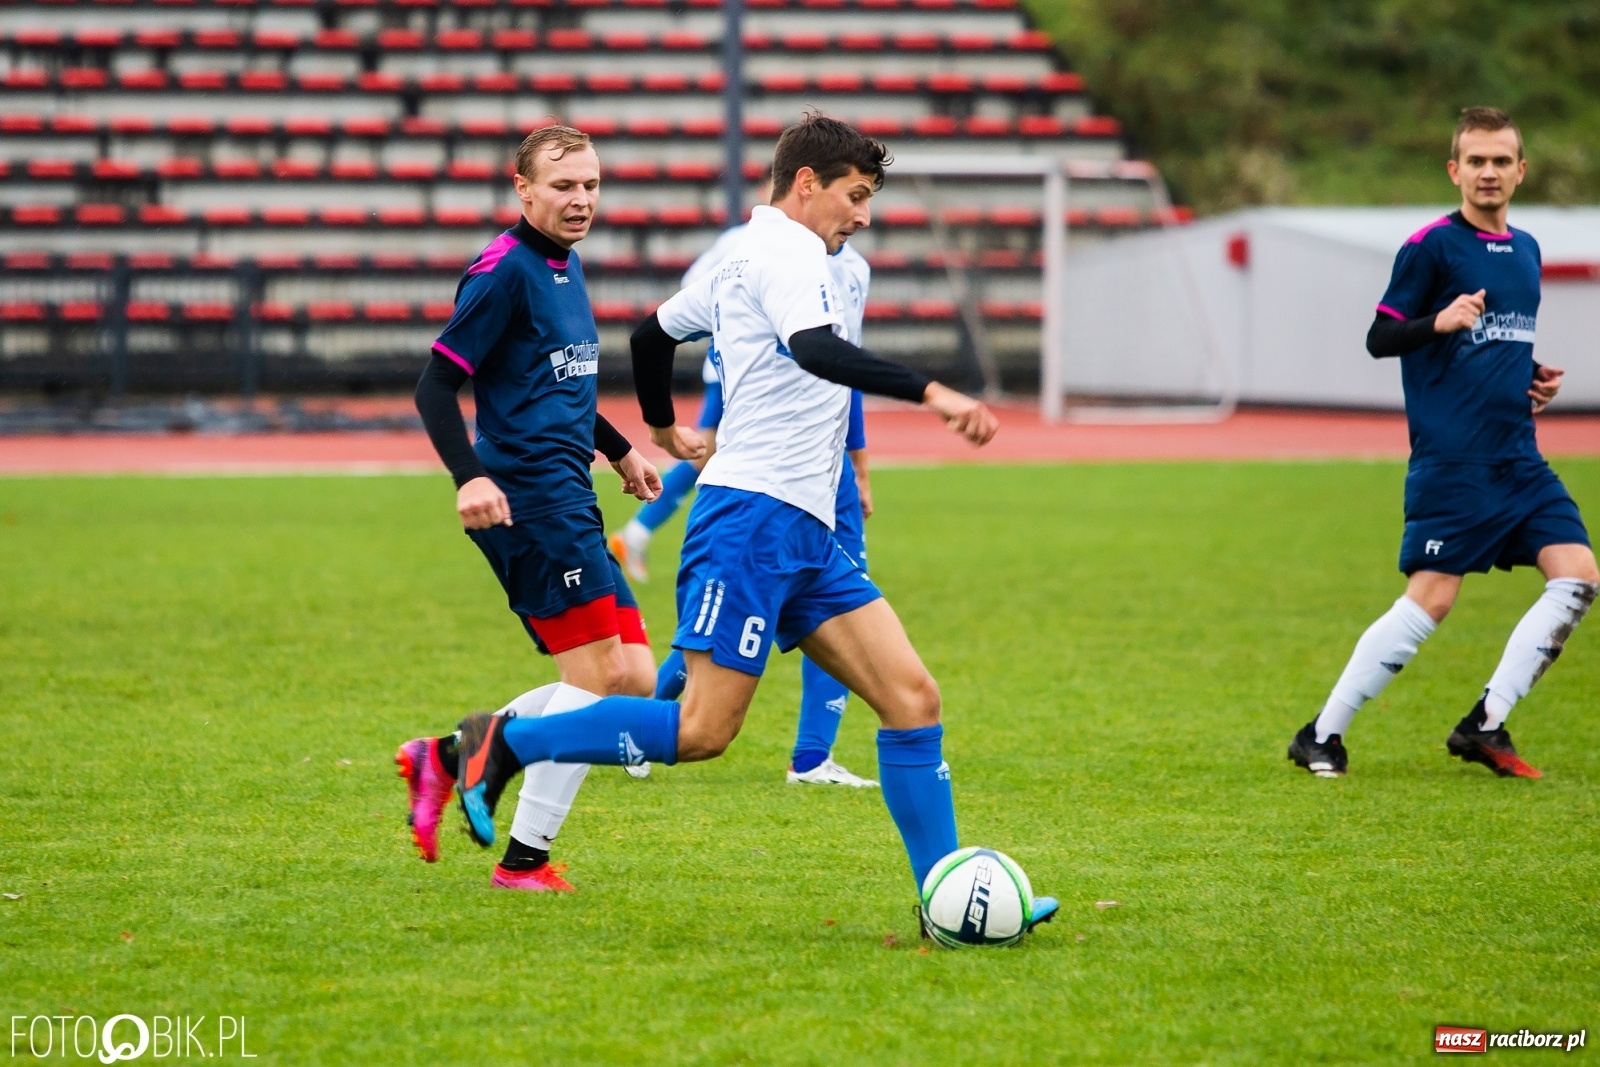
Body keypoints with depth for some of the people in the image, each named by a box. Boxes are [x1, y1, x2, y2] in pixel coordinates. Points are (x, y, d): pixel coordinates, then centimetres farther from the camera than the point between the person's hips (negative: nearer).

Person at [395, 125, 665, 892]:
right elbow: (435, 385, -15)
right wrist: (470, 477, -26)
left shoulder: (564, 266, 18)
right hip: (529, 498, -9)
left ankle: (447, 759, 11)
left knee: (633, 680, 5)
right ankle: (525, 860, -7)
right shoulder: (505, 269, -11)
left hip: (568, 504, 9)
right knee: (601, 673, -12)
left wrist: (618, 450, 36)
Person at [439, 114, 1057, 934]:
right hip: (752, 520, -10)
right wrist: (930, 393, -35)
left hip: (805, 536, 10)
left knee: (912, 698, 0)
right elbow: (814, 349, -29)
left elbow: (652, 332, 33)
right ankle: (506, 744, 2)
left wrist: (662, 425, 49)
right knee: (702, 730, -12)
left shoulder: (748, 258, 22)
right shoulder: (784, 252, -9)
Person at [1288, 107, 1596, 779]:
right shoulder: (1432, 246, -5)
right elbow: (1378, 339, -6)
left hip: (1518, 457, 7)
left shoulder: (1526, 251, 17)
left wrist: (1534, 379, 11)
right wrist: (1439, 321, -24)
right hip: (1451, 460, -7)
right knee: (1430, 601, -11)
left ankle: (1484, 728, -2)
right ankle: (1322, 736, 1)